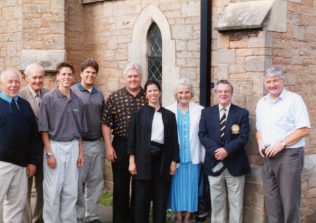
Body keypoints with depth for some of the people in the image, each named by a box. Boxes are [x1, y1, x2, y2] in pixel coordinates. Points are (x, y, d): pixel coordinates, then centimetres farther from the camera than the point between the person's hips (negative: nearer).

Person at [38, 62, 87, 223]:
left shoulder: (77, 101, 9)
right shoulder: (48, 98, -5)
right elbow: (44, 129, -6)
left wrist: (80, 152, 10)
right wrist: (49, 153, -11)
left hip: (73, 147, 4)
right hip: (54, 146, -4)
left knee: (71, 191, 8)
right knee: (53, 191, -1)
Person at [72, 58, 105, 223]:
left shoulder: (99, 94, 13)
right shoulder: (72, 92, -4)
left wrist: (105, 142, 14)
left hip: (97, 143, 5)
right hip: (80, 143, -5)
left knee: (96, 181, 11)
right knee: (78, 182, -1)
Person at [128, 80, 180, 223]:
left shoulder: (169, 115, 10)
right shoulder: (138, 113, 5)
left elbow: (173, 140, 8)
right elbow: (132, 138, 1)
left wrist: (173, 162, 2)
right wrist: (132, 161, -6)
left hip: (162, 160, 2)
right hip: (143, 159, -1)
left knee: (161, 198, 6)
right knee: (142, 198, 2)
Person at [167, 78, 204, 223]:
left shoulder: (200, 110, 0)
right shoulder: (168, 111, 0)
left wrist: (204, 157, -1)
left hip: (193, 157, 0)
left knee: (191, 186, 6)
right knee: (177, 186, 7)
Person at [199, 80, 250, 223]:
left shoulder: (242, 113, 2)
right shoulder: (206, 112, 8)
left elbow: (244, 136, -8)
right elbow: (202, 135, 0)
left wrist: (227, 150, -19)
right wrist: (215, 150, -16)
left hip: (235, 164, -2)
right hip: (214, 164, 2)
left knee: (236, 202, 5)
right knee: (216, 202, 11)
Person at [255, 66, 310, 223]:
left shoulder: (294, 99, -7)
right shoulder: (261, 103, 12)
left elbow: (304, 129, -12)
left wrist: (281, 144, -17)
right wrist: (260, 143, 0)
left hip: (289, 154, -6)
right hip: (269, 156, 6)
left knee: (289, 199, 0)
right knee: (271, 198, 11)